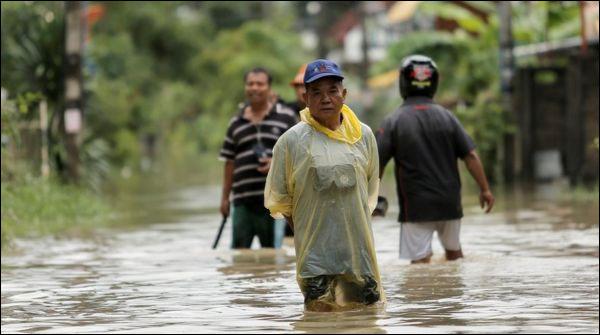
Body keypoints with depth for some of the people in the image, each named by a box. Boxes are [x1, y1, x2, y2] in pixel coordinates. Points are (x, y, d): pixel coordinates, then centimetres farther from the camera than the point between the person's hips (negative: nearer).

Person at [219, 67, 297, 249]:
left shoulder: (286, 117, 5)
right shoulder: (236, 123, 14)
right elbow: (230, 162, 15)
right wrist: (225, 197, 11)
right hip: (243, 199, 3)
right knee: (238, 250, 0)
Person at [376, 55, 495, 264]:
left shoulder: (393, 122, -6)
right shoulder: (447, 117, 1)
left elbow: (377, 164, -7)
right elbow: (470, 156, -1)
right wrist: (485, 189, 6)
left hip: (415, 205, -3)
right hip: (449, 202, 3)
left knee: (420, 259, -3)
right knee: (454, 251, 21)